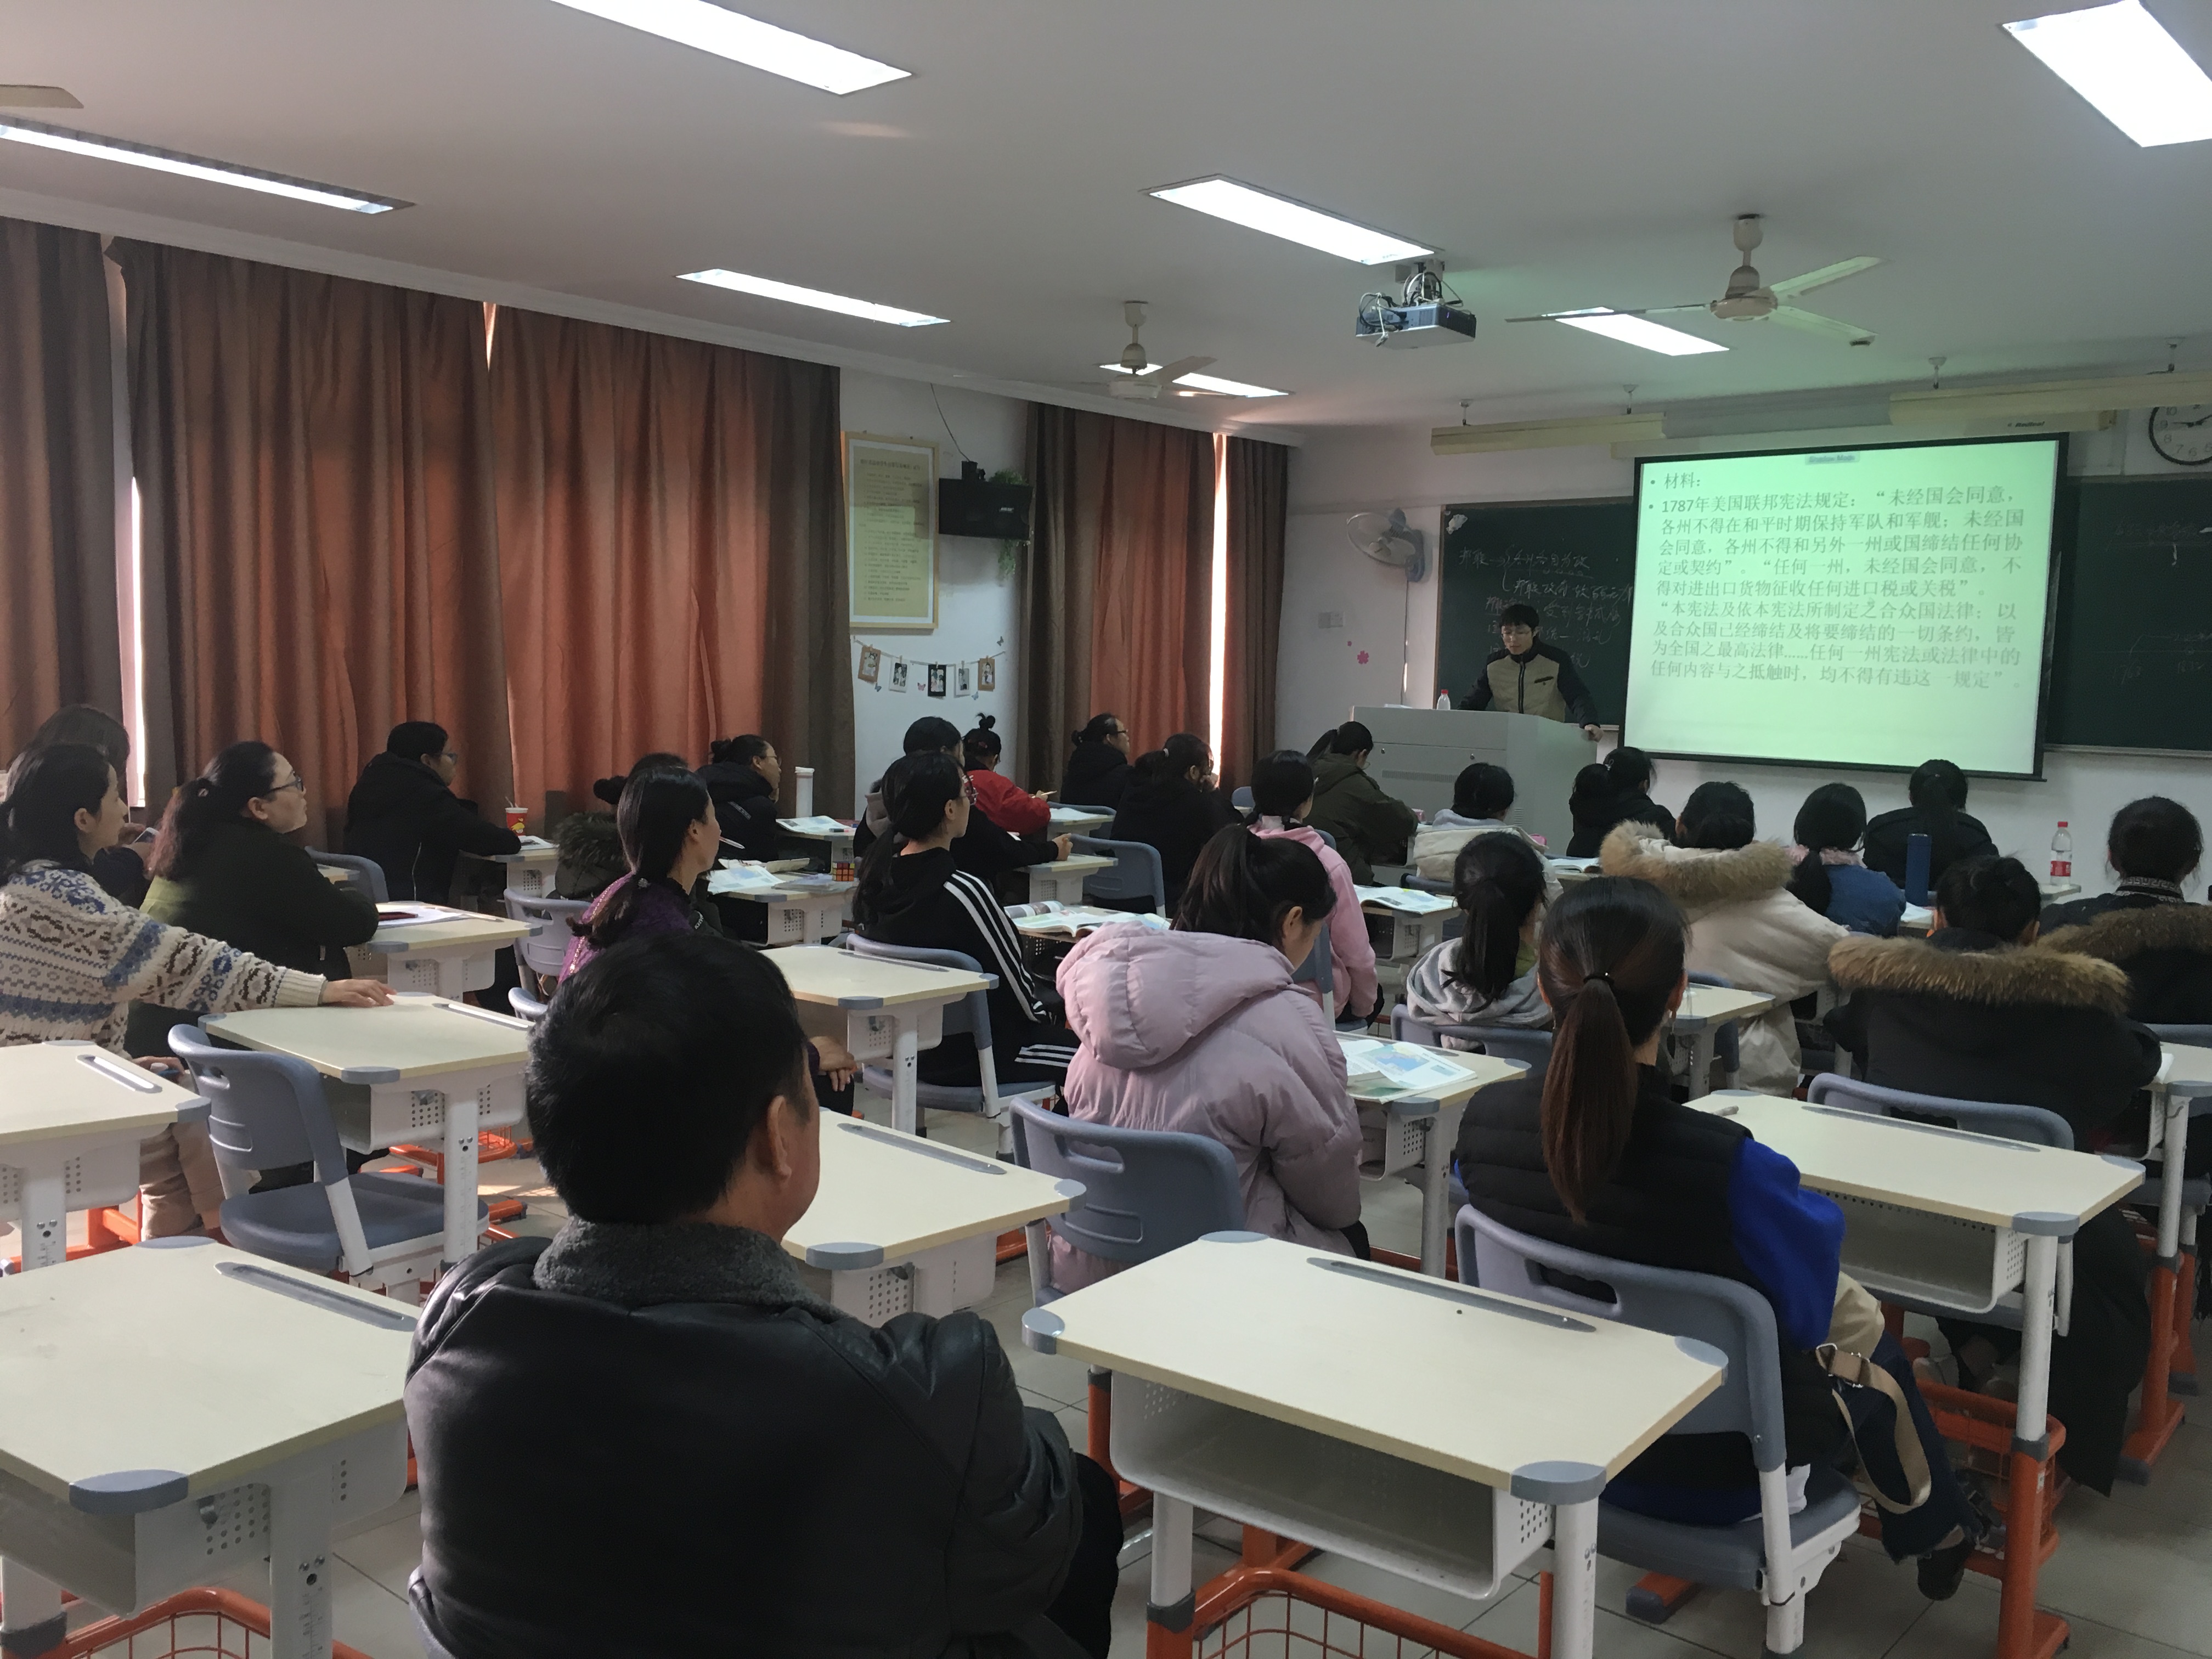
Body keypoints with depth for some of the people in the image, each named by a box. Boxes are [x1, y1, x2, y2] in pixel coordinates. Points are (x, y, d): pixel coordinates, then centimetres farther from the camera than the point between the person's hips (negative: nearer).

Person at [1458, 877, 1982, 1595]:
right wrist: (1816, 1216, 2)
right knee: (1876, 1353, 29)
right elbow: (1808, 1316, -18)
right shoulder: (1728, 1165, -37)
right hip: (1713, 1474, -4)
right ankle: (1939, 1530, 57)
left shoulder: (1484, 1119, -22)